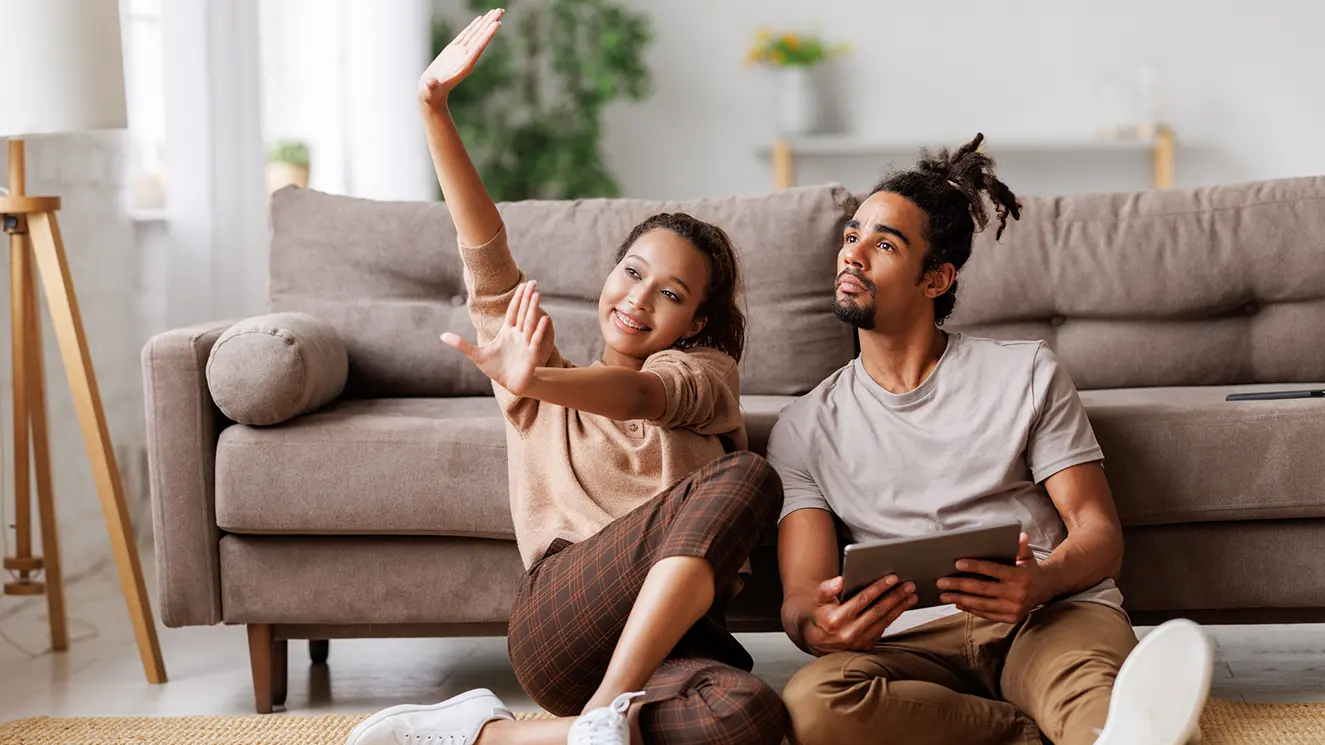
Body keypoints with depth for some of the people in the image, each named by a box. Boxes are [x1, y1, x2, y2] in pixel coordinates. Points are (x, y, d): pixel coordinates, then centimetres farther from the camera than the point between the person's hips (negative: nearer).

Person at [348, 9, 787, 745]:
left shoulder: (703, 373, 17)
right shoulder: (553, 380, 23)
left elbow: (640, 395, -9)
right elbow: (485, 255, 9)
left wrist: (535, 382, -31)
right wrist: (434, 110, -2)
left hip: (667, 634, 1)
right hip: (559, 625, -1)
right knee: (745, 478, -27)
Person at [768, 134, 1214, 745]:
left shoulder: (1027, 374, 14)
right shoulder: (804, 429, 17)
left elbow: (1099, 534, 7)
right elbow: (800, 596, 5)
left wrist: (1041, 582, -19)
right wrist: (817, 625, -23)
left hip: (1049, 616, -1)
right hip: (912, 643, 1)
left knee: (1088, 673, -39)